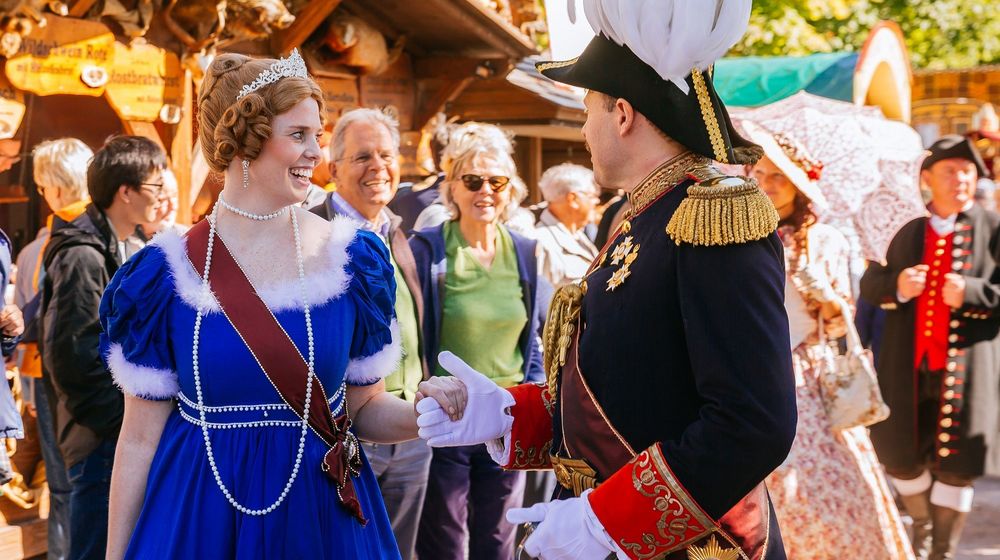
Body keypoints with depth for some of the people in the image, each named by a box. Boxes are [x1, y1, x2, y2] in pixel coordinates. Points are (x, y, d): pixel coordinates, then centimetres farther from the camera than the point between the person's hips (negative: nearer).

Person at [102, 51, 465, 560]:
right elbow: (141, 435, -1)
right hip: (197, 518, -1)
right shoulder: (167, 272, -5)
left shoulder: (352, 259, -2)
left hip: (320, 517, 2)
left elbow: (365, 408, 4)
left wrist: (423, 413, -17)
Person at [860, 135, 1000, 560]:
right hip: (909, 368, 3)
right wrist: (897, 286, -11)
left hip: (963, 369, -3)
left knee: (955, 465, 3)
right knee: (900, 456, 10)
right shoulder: (910, 233, 6)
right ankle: (922, 526, 38)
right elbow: (870, 284, 9)